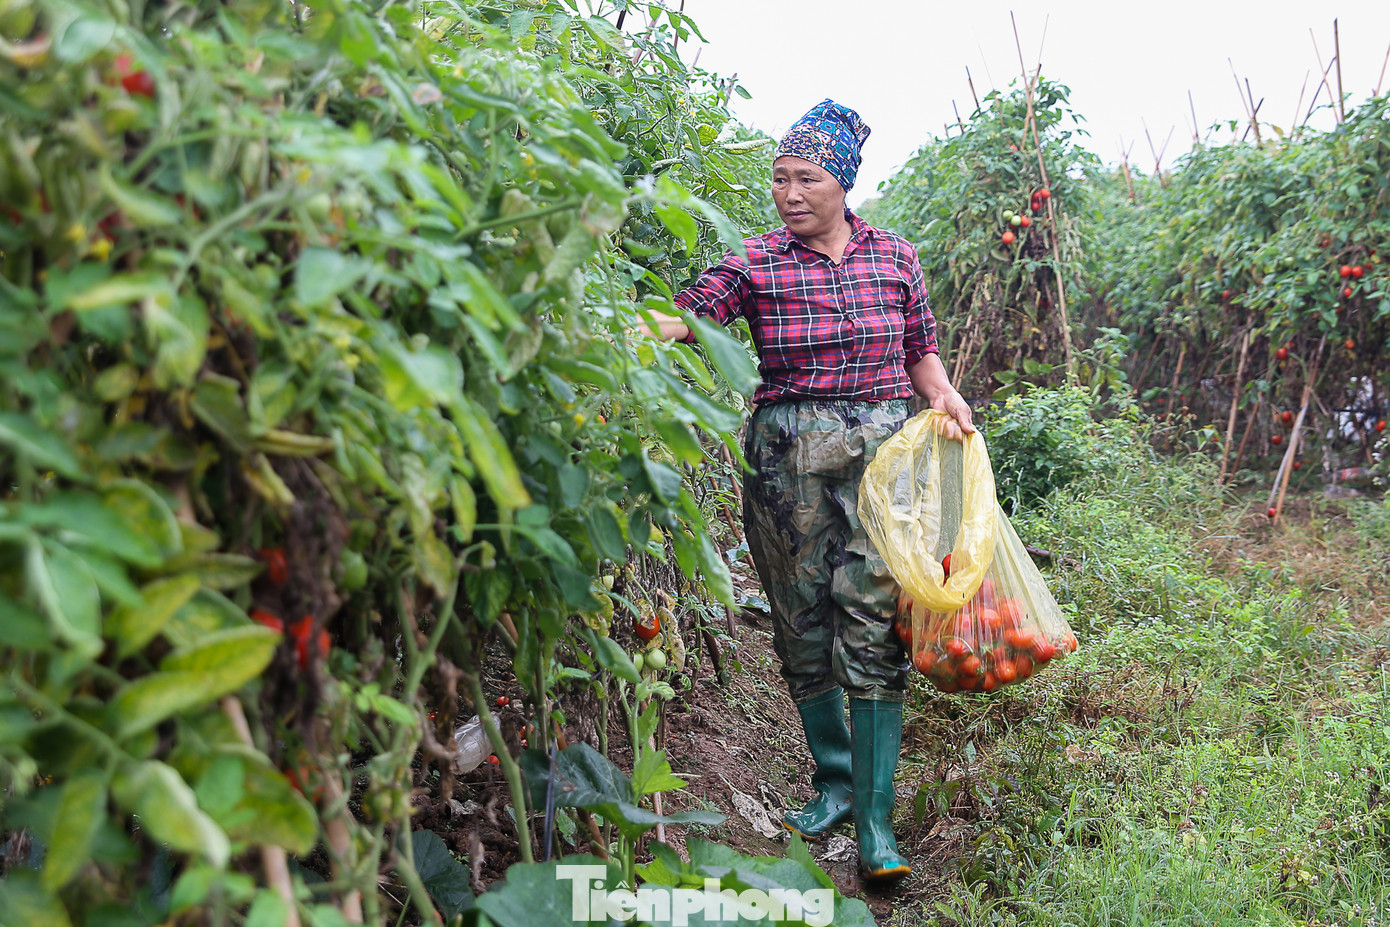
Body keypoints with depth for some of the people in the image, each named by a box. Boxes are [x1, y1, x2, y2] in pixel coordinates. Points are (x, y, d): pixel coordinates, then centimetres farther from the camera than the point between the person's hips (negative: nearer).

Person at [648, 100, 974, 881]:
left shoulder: (896, 258, 9)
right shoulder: (757, 264, 2)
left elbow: (921, 351, 18)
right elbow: (685, 318, -12)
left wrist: (946, 396, 0)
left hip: (881, 447, 0)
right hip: (789, 455, 0)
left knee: (873, 619, -8)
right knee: (803, 619, 7)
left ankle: (876, 819, -1)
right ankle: (834, 781, 27)